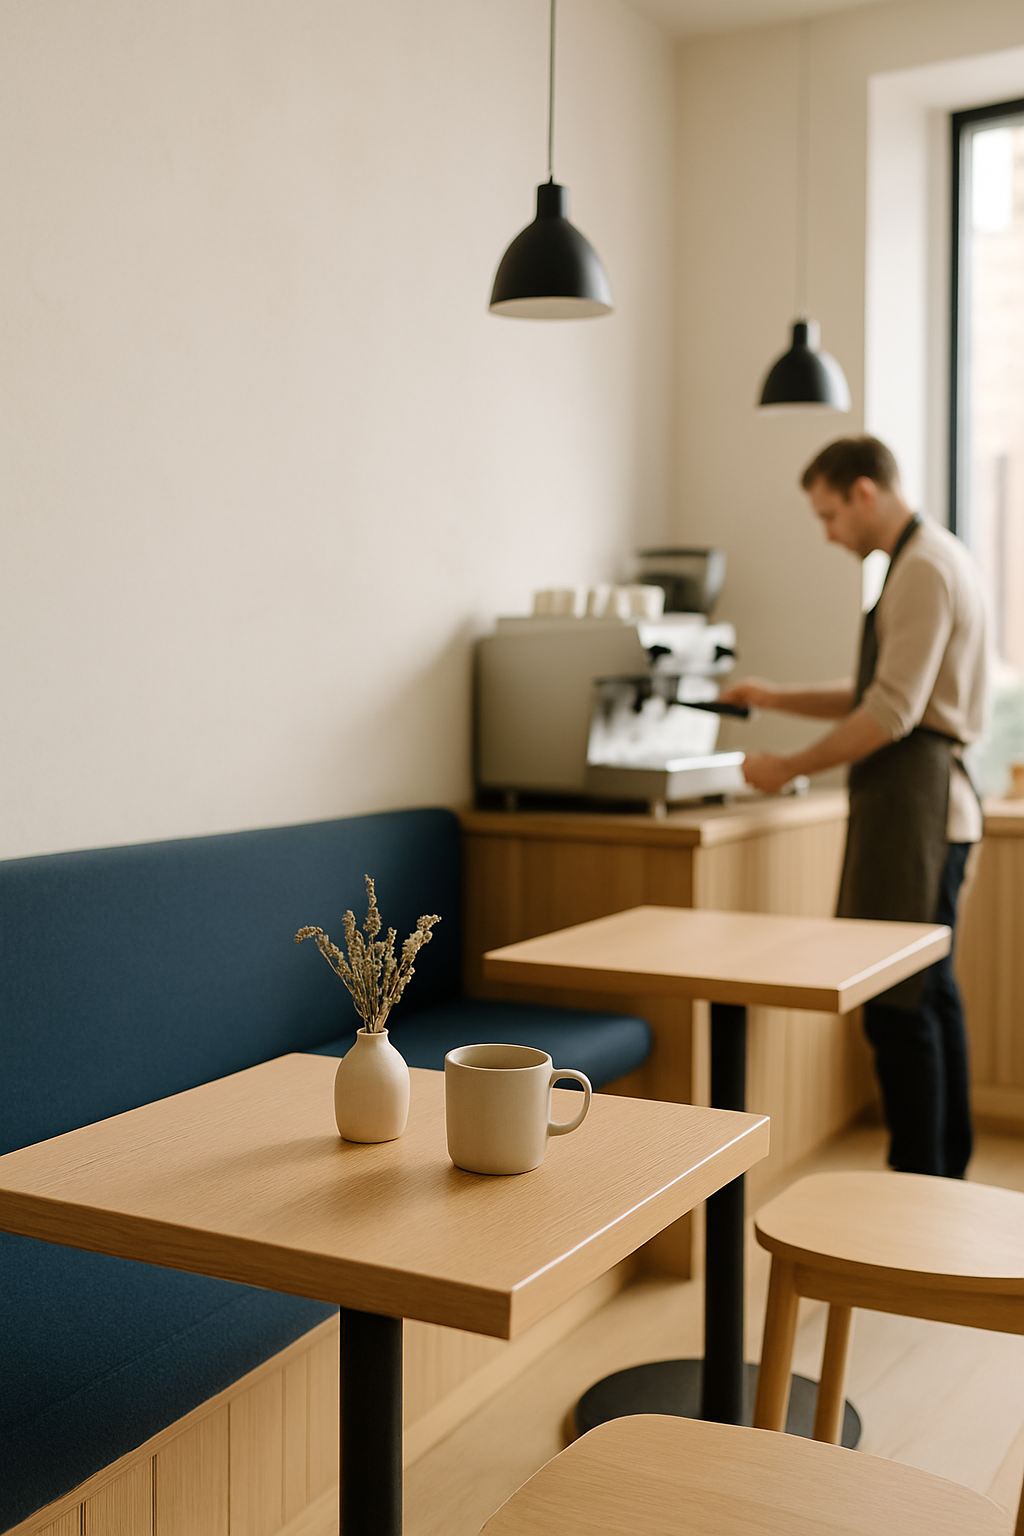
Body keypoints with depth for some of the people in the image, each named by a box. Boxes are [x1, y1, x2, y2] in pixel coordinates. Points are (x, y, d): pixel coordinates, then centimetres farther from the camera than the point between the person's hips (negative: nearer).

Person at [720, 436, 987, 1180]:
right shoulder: (936, 557, 19)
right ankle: (946, 1173, 26)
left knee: (898, 1003, -7)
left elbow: (892, 712, -21)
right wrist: (780, 698, 15)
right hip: (927, 797, 11)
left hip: (914, 798, -11)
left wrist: (791, 767, -13)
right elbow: (878, 695, 22)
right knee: (930, 991, 16)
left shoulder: (924, 568, -14)